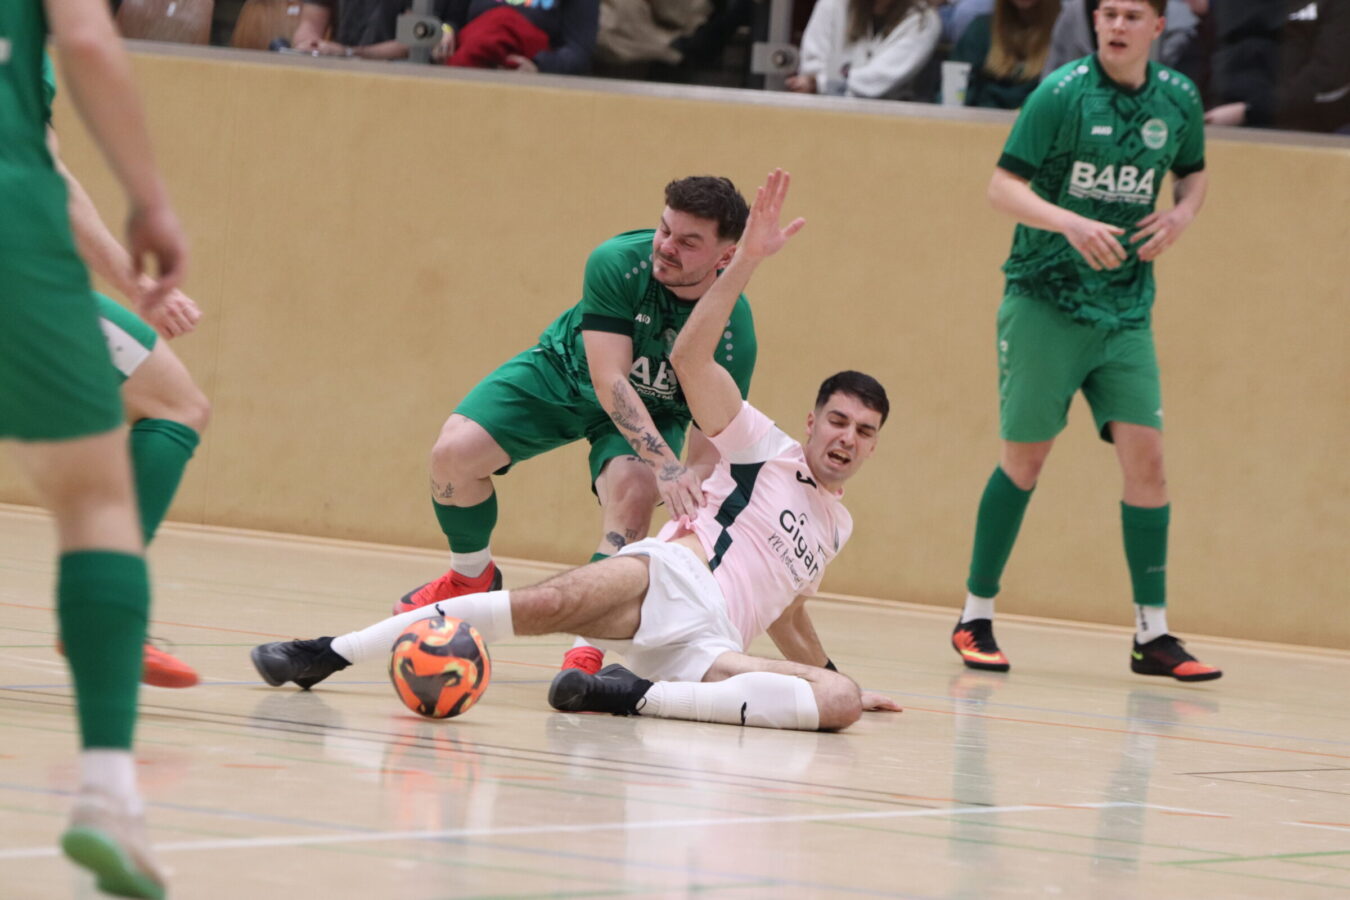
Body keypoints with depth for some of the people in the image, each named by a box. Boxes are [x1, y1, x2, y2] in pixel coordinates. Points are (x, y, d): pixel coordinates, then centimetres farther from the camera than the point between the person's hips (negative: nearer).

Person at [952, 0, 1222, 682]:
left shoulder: (1178, 100, 3)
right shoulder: (1062, 93, -10)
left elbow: (1192, 172, 21)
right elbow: (1003, 187, -12)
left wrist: (1181, 215, -2)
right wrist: (1071, 222, -28)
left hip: (1126, 311, 4)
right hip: (1045, 300, -4)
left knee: (1145, 458, -5)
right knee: (1024, 458, 1)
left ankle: (1152, 634, 0)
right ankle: (976, 618, 14)